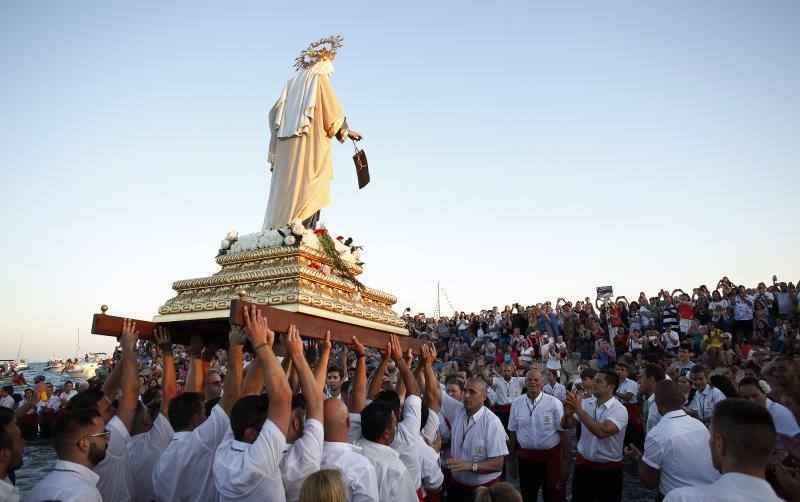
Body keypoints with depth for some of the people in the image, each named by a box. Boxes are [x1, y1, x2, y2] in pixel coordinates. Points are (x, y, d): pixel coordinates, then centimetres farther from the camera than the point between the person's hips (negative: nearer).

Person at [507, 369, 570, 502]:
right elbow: (512, 433, 5)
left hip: (551, 457, -2)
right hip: (525, 458, 2)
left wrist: (566, 462, -6)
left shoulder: (554, 403, -10)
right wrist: (512, 460, 9)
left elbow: (564, 432, -7)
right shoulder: (517, 403, -1)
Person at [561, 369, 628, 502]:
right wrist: (567, 413, -22)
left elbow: (602, 432, -32)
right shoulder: (585, 403, -2)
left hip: (609, 469, -4)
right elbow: (566, 425, 0)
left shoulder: (619, 410, -17)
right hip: (582, 464, 4)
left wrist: (578, 409, -30)